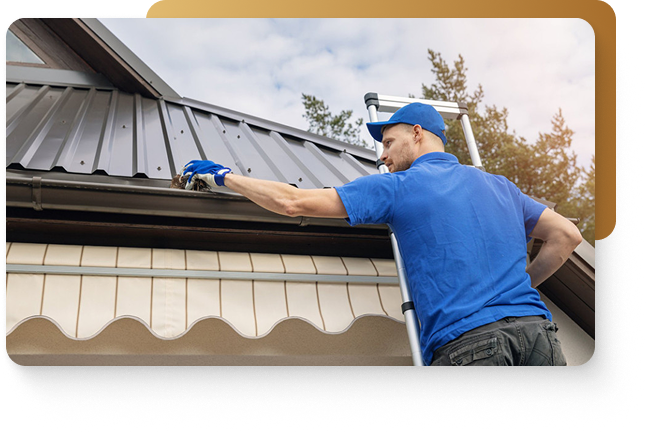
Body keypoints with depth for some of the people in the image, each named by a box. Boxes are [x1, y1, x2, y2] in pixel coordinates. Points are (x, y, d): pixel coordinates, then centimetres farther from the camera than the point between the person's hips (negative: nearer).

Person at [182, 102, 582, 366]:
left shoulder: (398, 186, 5)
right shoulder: (499, 185, 20)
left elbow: (292, 202, 3)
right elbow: (567, 235, 19)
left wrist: (224, 176, 14)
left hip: (467, 341, -5)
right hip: (537, 328, 6)